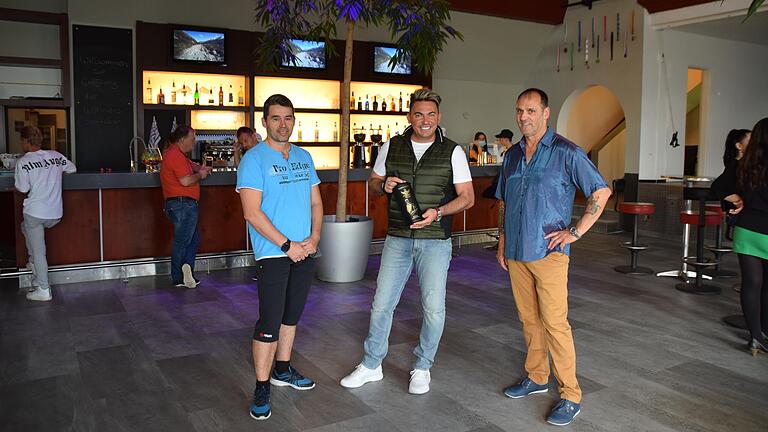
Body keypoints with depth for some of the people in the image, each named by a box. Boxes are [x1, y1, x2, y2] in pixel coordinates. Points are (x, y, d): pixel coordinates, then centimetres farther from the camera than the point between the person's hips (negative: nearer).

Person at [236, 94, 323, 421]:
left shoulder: (304, 157, 11)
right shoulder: (254, 159, -9)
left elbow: (316, 201, 14)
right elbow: (252, 212, -16)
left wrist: (314, 237, -3)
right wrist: (288, 245, -17)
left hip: (305, 252, 7)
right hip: (273, 254, -6)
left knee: (292, 315, 17)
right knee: (269, 323, -5)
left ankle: (282, 369, 33)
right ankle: (262, 388, 7)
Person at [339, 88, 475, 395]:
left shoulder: (452, 152, -1)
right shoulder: (391, 148, 5)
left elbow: (467, 197, -1)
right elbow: (372, 184, 15)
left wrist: (438, 212, -18)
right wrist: (384, 185, -9)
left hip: (435, 240, -2)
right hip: (397, 239, 2)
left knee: (434, 307, 1)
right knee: (382, 303, 6)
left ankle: (422, 367, 22)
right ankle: (371, 365, 23)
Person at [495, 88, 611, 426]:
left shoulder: (566, 152, -6)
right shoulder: (512, 155, 12)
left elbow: (601, 191, -6)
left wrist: (576, 232, -10)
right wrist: (502, 241, 14)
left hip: (548, 251, -6)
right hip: (515, 252, 6)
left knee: (554, 323, -6)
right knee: (529, 319, 15)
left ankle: (570, 395, 5)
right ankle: (536, 377, 30)